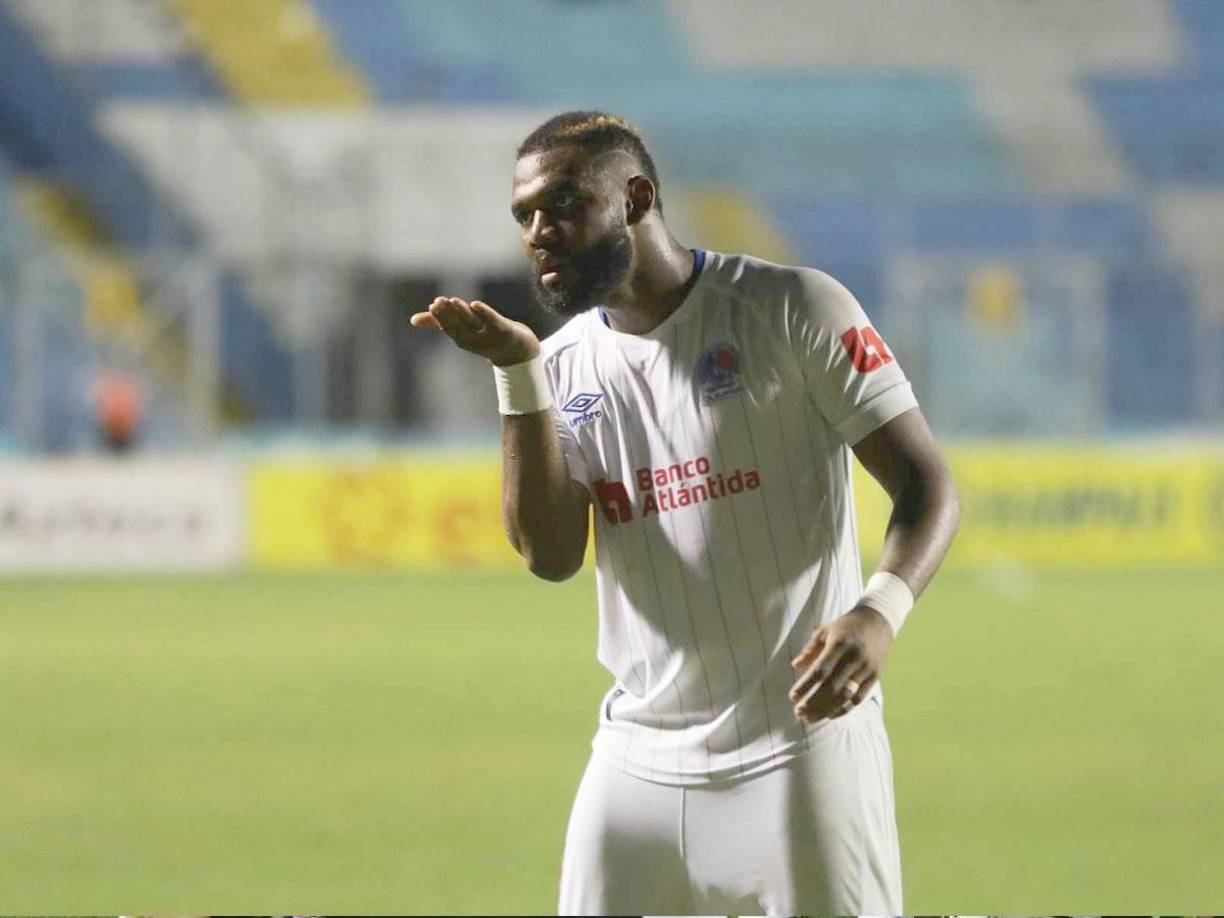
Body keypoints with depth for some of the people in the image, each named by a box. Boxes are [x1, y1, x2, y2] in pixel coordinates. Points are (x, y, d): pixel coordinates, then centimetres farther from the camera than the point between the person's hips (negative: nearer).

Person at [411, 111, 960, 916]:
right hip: (640, 757, 5)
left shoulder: (791, 309, -5)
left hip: (802, 747, -5)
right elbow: (550, 554, -3)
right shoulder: (567, 368, 9)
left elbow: (924, 479, -10)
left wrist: (881, 610, -29)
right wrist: (518, 373, -11)